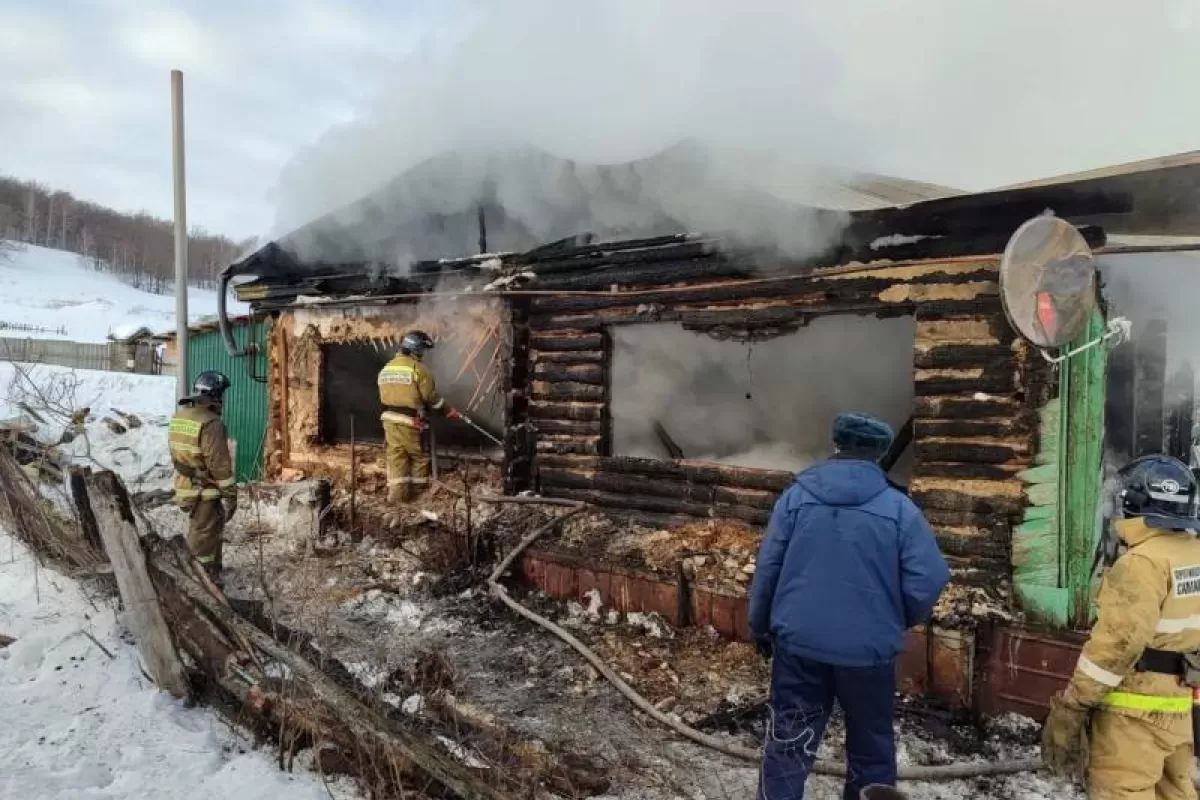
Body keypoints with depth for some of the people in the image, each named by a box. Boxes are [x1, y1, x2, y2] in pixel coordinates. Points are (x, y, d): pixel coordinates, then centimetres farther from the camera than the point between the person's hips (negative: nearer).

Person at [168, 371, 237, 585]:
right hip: (205, 492, -9)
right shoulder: (210, 423, -23)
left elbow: (177, 454, 15)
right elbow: (220, 464, -22)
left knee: (200, 532, 24)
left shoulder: (178, 417, 7)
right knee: (204, 536, 2)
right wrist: (230, 494, -14)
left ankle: (212, 569, 38)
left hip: (184, 487, 10)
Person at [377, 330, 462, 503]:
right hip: (411, 422, -6)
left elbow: (385, 396, 14)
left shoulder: (386, 368, 11)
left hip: (390, 419, 6)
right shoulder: (418, 368, -12)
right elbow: (432, 397, -9)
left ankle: (397, 493, 3)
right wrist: (449, 412, 4)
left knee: (396, 458, 7)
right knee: (420, 457, 10)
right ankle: (418, 492, 18)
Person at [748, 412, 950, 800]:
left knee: (788, 744, 12)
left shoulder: (796, 496, -2)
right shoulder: (899, 508, -6)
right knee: (871, 749, 19)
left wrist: (759, 626, 13)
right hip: (869, 649, 0)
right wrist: (902, 620, 9)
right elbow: (929, 581, -11)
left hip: (800, 642, 1)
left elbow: (767, 569, 0)